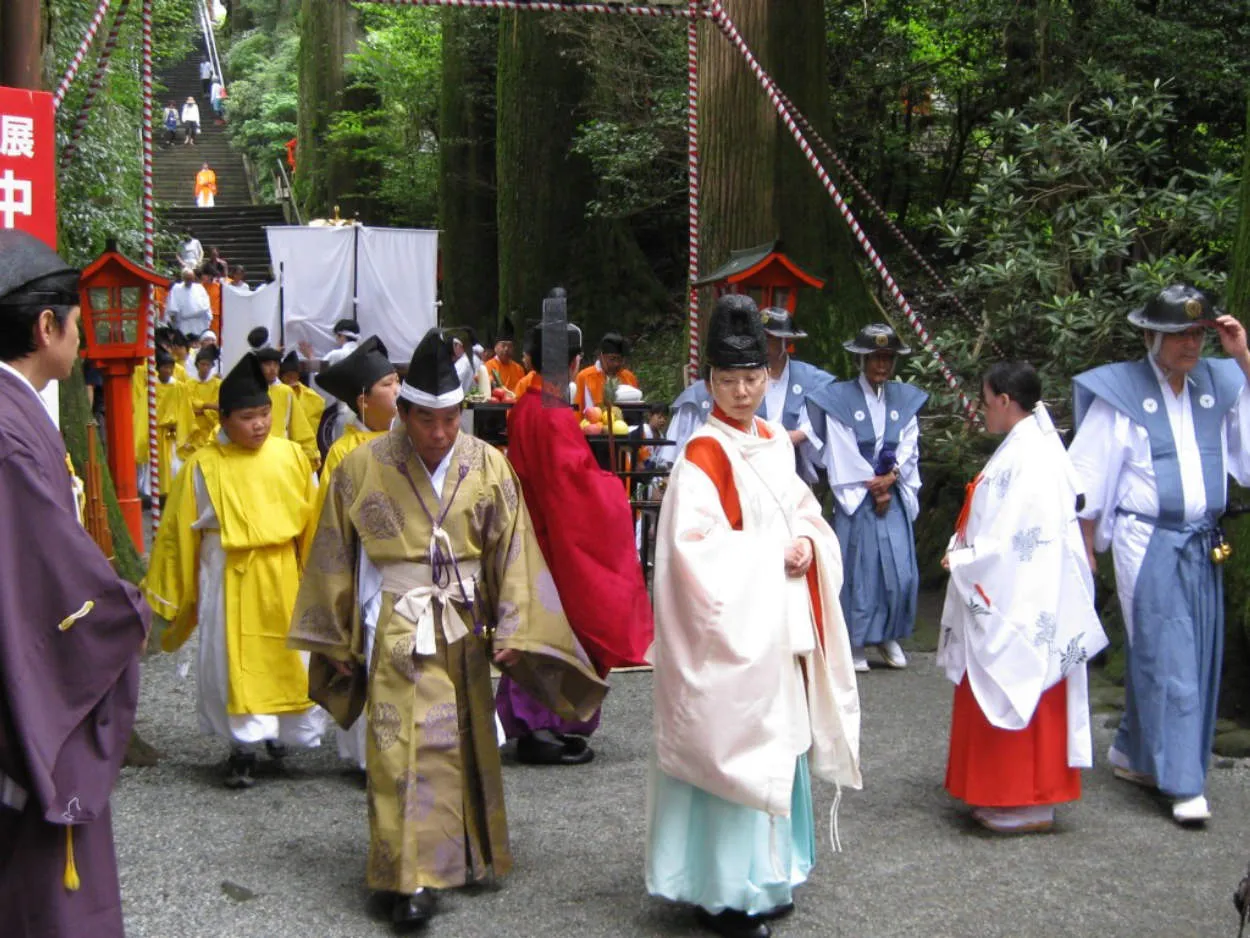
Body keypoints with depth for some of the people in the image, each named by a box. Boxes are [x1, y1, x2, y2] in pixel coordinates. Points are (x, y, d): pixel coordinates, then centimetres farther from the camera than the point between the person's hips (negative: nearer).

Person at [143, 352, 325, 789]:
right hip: (228, 577, -2)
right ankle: (243, 746, 16)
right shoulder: (203, 465, -8)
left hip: (282, 576, 2)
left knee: (287, 653, 9)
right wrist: (175, 595, 2)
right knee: (233, 659, 3)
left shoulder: (290, 456, -3)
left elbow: (312, 519, 3)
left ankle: (282, 725, 32)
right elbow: (180, 532, -1)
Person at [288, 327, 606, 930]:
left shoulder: (487, 466, -4)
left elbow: (512, 551, -2)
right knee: (404, 749, -8)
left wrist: (512, 629, -6)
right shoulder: (362, 467, -7)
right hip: (397, 628, -2)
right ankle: (410, 878, -4)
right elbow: (335, 556, 1)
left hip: (464, 627, 3)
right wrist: (337, 638, 5)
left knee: (467, 741, 13)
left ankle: (468, 854, 30)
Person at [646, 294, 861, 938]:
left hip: (783, 624, 8)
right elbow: (691, 546, -20)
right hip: (733, 628, -8)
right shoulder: (704, 453, -13)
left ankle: (766, 874, 27)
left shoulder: (775, 442, 10)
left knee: (780, 745, 13)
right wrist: (770, 554, -16)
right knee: (734, 747, -3)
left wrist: (808, 544, -4)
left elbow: (803, 511, 18)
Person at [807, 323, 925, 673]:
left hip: (894, 496, 4)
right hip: (856, 497, -4)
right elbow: (842, 454, -7)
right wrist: (873, 488, -9)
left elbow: (909, 447, 7)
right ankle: (857, 642, 6)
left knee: (900, 568, -1)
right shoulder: (839, 398, -3)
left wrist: (891, 477, -10)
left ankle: (890, 636, 15)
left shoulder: (905, 398, 10)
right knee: (858, 566, -2)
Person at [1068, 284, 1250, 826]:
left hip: (1203, 544, 6)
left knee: (1197, 656, 12)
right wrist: (1086, 553, -2)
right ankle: (1184, 783, 1)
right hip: (1149, 541, -5)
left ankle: (1132, 753, 29)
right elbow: (1089, 482, -2)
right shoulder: (1121, 394, -5)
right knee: (1168, 658, -6)